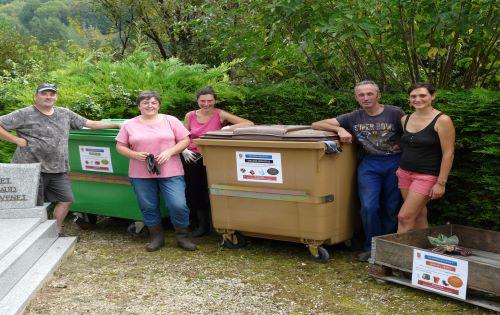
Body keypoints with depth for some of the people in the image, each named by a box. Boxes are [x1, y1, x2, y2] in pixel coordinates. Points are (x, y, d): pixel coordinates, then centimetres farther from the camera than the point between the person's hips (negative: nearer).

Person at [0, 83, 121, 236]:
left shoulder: (65, 114, 10)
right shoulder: (24, 114, -5)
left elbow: (91, 124, 13)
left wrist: (116, 125, 10)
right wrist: (17, 140, -12)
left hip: (58, 170, 6)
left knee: (66, 199, 8)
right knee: (34, 206, -1)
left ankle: (56, 232, 24)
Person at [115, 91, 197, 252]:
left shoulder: (170, 121, 4)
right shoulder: (129, 125, 6)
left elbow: (185, 140, 3)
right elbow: (120, 146, 7)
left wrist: (169, 152, -12)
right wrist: (134, 154, -11)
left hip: (170, 172, -1)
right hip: (141, 174, 2)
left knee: (178, 205, -8)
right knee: (148, 208, 8)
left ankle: (182, 237, 13)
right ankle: (157, 237, 28)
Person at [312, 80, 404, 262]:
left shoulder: (395, 113, -5)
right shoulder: (354, 118, 3)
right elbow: (316, 124, 1)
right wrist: (339, 129, -15)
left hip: (394, 163, -1)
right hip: (369, 164, 1)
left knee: (392, 208, 6)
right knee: (369, 207, -8)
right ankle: (371, 246, 9)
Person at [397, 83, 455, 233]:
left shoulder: (442, 121, -12)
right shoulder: (405, 119, 7)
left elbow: (448, 154, -13)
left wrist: (441, 183, -15)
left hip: (427, 175, -6)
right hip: (404, 172, 6)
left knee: (404, 217, -10)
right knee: (419, 215, 7)